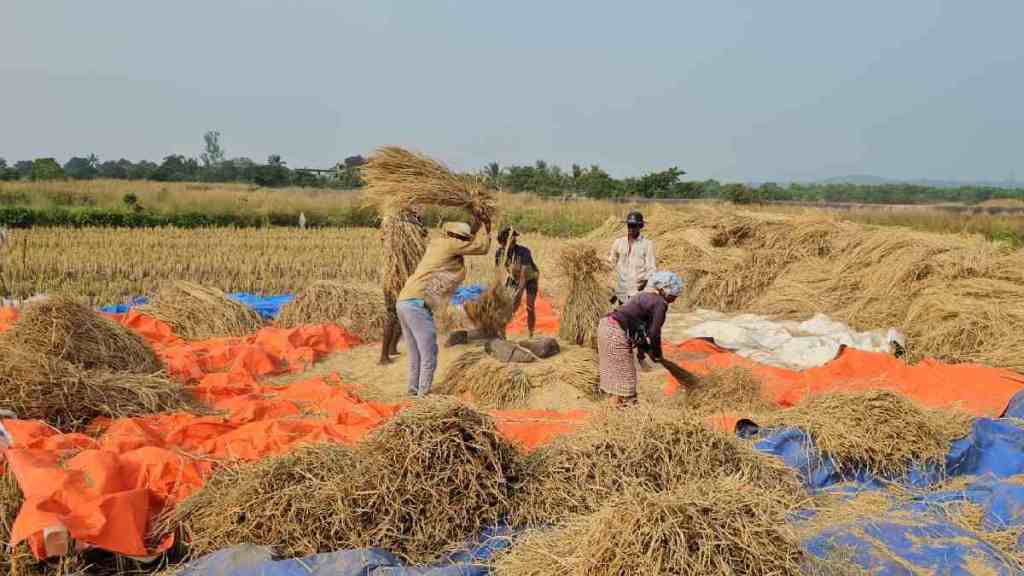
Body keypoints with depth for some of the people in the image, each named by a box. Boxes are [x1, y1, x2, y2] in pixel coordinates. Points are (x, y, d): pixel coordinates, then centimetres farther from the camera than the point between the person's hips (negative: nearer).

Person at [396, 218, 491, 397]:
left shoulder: (435, 245, 20)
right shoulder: (449, 244, -3)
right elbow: (482, 247, 4)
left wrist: (475, 228, 35)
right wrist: (486, 229, 20)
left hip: (403, 302, 9)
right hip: (417, 304, -9)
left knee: (416, 355, 15)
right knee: (429, 355, -5)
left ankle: (414, 392, 18)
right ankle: (423, 395, -5)